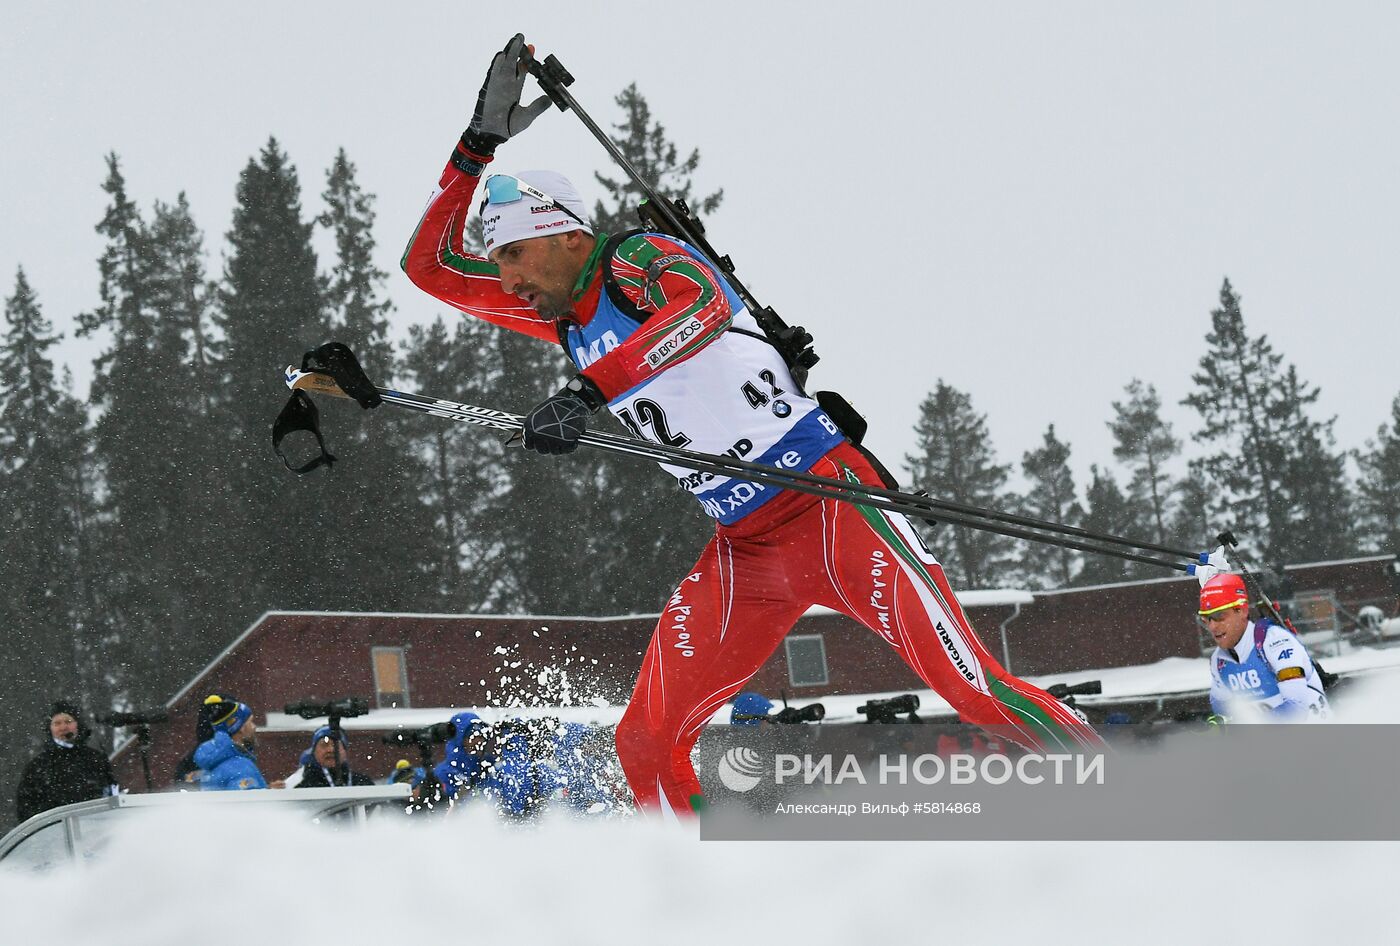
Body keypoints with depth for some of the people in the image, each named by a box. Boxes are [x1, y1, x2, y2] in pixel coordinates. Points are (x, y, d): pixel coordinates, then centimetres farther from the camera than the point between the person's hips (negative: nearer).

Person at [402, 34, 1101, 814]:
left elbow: (703, 307, -35)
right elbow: (429, 266, 15)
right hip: (742, 549, 8)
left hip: (830, 500, -8)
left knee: (973, 688, -18)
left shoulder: (638, 261, -11)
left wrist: (587, 393, -47)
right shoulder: (562, 316, 11)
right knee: (647, 745, -1)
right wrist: (482, 140, 3)